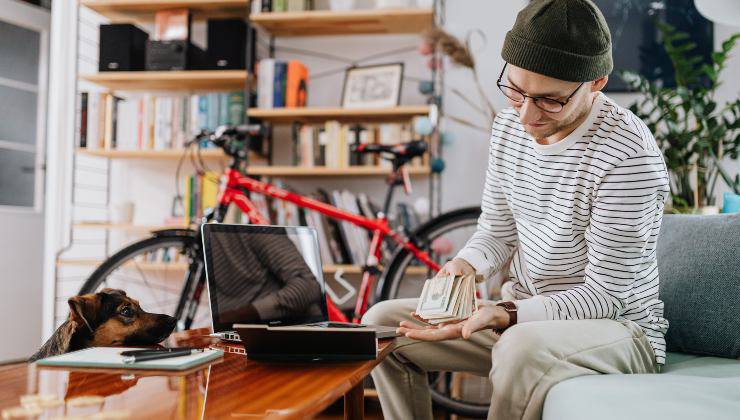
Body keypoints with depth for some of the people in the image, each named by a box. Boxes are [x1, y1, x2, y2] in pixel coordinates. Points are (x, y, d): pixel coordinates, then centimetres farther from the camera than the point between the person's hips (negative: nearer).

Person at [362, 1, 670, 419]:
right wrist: (464, 266, -13)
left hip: (617, 329, -7)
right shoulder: (510, 125, 1)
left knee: (522, 348, -40)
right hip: (522, 314, 7)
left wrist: (504, 315, -31)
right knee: (381, 321, -3)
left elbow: (607, 294, -20)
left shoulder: (628, 154, -23)